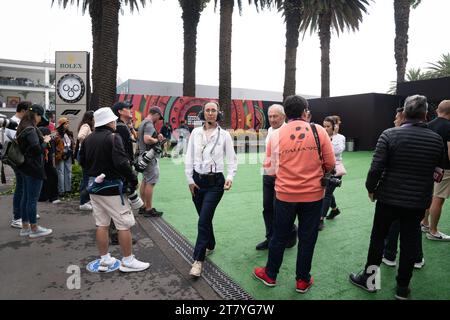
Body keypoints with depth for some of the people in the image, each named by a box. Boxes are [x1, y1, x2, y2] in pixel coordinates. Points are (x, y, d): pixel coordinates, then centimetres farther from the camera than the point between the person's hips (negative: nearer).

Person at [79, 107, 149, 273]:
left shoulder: (88, 139, 8)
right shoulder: (113, 137, -16)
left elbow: (82, 161, 16)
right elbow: (121, 163, -24)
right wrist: (133, 179, -14)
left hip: (94, 186, 8)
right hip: (111, 187, -8)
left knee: (101, 224, 14)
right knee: (124, 224, 1)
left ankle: (104, 260, 24)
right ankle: (128, 261, 9)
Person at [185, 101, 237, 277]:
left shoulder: (224, 134, -3)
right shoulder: (196, 132, 3)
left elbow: (232, 159, -2)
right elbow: (189, 158, 4)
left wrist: (230, 177, -17)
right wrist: (190, 180, 0)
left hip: (215, 182, -3)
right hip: (197, 180, 3)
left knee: (204, 220, -8)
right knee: (204, 217, 16)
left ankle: (198, 260, 1)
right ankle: (210, 245, 39)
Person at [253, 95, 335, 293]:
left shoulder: (276, 135, -5)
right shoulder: (319, 131, -6)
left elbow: (270, 169, 0)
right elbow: (330, 164, -2)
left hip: (285, 194, 1)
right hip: (313, 194, 0)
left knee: (279, 236, 16)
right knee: (307, 238, 14)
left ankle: (270, 274, 33)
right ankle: (303, 280, 29)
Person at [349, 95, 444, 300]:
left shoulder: (390, 135, -13)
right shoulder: (436, 140, -1)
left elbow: (376, 168, -17)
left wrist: (371, 188, -2)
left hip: (389, 198, -2)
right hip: (419, 201, 3)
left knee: (378, 238, 13)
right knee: (409, 243, 12)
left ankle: (368, 279, 25)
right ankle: (402, 288, 25)